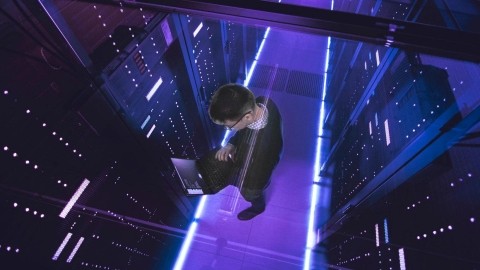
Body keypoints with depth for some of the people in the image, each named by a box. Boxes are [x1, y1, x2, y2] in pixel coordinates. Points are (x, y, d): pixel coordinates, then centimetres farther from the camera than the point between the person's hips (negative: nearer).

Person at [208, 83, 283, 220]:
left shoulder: (266, 145, -48)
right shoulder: (261, 102, -29)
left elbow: (256, 182, -28)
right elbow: (244, 129, -8)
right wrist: (231, 144, -21)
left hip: (253, 178, -6)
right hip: (249, 158, 6)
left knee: (251, 194, 29)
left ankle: (258, 207, 64)